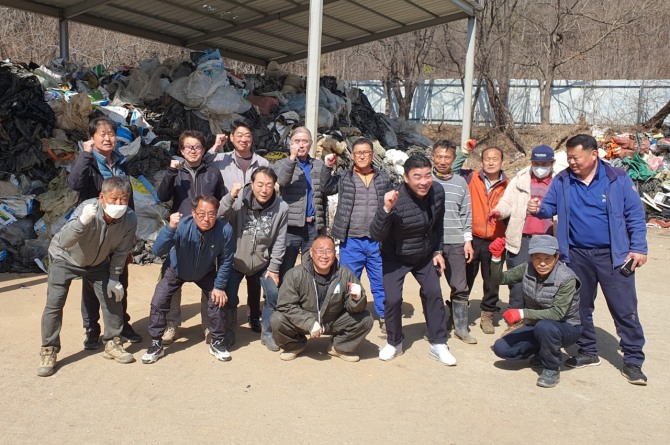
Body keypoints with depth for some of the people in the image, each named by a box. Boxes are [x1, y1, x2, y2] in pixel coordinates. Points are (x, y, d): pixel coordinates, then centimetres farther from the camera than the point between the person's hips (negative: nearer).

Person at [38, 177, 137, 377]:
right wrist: (82, 221, -64)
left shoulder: (130, 220, -28)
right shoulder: (88, 209, -39)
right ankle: (48, 353, 9)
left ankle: (112, 344, 18)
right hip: (65, 258, -3)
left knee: (112, 298, 0)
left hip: (97, 263, 3)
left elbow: (120, 252, -12)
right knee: (54, 304, -8)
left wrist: (114, 278, -7)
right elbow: (63, 242, -49)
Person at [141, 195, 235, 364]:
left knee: (218, 301, -9)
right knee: (158, 303, -8)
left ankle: (217, 343, 15)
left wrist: (219, 286, -13)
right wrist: (170, 227, -60)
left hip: (206, 273, 1)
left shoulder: (225, 230, -33)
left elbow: (225, 261, -17)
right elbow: (158, 251, -46)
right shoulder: (182, 226, -38)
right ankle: (156, 345, 13)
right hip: (176, 271, -1)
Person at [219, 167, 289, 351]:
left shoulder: (281, 208, -15)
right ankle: (228, 332, 25)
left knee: (274, 295, -2)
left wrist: (274, 268, -5)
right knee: (229, 296, -2)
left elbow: (279, 242, -7)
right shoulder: (239, 200, -18)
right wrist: (230, 197, -38)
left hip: (263, 262, 1)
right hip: (235, 259, -1)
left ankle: (267, 333, 20)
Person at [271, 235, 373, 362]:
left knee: (365, 319, -17)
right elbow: (285, 305, -20)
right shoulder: (295, 274, -20)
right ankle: (294, 346, 7)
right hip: (302, 322, -1)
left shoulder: (345, 275, -14)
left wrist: (356, 299, -34)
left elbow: (353, 308, -9)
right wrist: (310, 323, -30)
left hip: (334, 322, 2)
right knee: (277, 320, -27)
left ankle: (339, 347, 10)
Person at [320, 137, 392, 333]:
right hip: (351, 242, -1)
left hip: (377, 241, 1)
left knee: (381, 282, 10)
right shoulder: (344, 177, 5)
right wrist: (328, 167, -22)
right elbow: (327, 188, -10)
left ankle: (385, 318, 24)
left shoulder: (383, 177, 8)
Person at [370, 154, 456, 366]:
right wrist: (386, 209, -47)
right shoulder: (396, 199, -31)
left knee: (434, 294, 0)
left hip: (425, 256, 4)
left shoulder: (437, 192, -15)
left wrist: (437, 250, 6)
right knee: (393, 299, -8)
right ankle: (394, 343, 16)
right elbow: (376, 235, -32)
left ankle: (438, 344, 15)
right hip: (396, 258, -4)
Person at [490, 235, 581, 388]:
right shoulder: (527, 269, -10)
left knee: (544, 326, -39)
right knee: (501, 348, -11)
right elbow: (499, 279, -6)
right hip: (536, 326, 5)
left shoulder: (566, 279, -25)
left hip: (566, 328, -5)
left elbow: (558, 313, -30)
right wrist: (496, 258, -24)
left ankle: (552, 369, -11)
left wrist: (523, 313, -34)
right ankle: (542, 354, 14)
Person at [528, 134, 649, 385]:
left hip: (613, 256, -3)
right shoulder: (561, 181, 1)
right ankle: (587, 352, 30)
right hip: (577, 255, 3)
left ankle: (633, 361, 13)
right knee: (580, 308, 13)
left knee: (625, 310, 1)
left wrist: (638, 248, -7)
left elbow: (635, 215, -2)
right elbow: (550, 208, 8)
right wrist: (538, 209, -16)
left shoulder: (618, 179, -5)